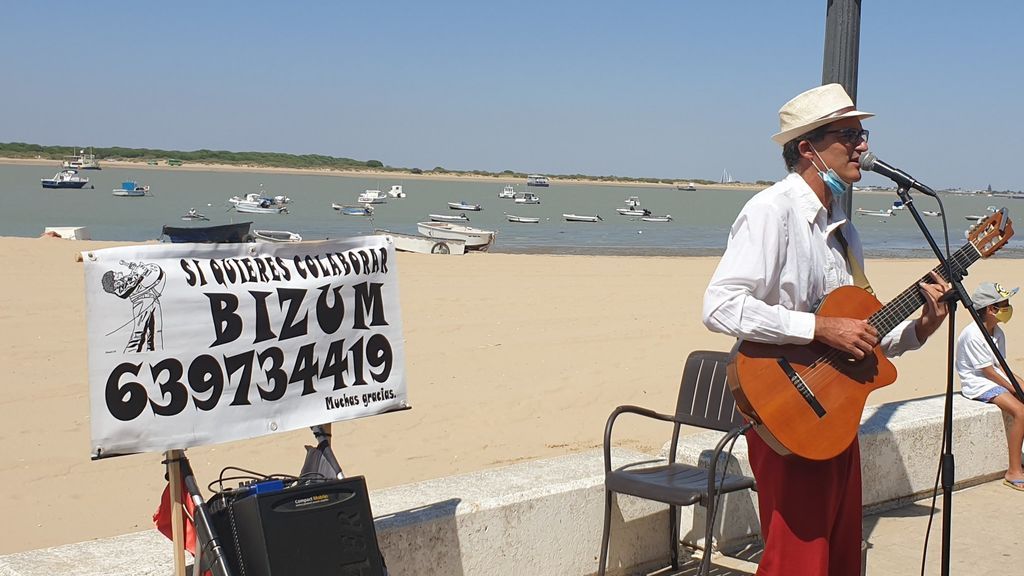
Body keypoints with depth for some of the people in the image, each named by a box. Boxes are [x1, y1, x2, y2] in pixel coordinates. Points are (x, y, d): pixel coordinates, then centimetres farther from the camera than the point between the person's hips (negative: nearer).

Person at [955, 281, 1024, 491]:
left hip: (997, 377, 9)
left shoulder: (997, 332, 8)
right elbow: (988, 371, -18)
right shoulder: (972, 335, -20)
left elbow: (1000, 366, 10)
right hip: (977, 383, -9)